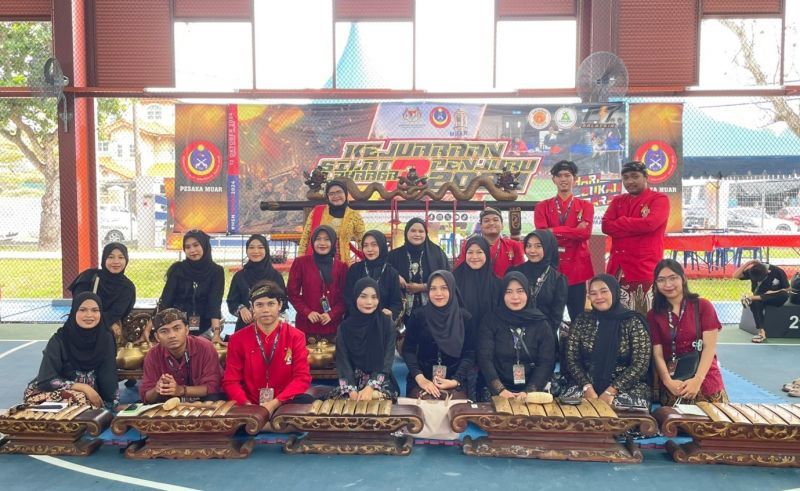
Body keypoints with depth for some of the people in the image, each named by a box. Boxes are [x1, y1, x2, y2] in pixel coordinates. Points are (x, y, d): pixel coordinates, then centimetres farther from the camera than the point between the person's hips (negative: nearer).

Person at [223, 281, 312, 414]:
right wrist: (247, 404, -17)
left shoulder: (296, 336, 3)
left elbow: (302, 377, -3)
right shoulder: (238, 339, 6)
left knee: (307, 401, -31)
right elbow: (231, 380, 2)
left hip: (285, 405, -1)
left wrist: (276, 403, -17)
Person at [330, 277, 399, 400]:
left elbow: (387, 360, -8)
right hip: (353, 381, 2)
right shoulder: (345, 327, 1)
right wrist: (352, 391, -21)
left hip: (380, 382, -1)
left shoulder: (386, 324, -2)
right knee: (335, 400, -27)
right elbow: (343, 361, -5)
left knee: (378, 400, -32)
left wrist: (370, 388, -22)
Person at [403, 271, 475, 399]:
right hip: (422, 378, 0)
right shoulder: (418, 316, 1)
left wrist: (455, 381, -15)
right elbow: (408, 350, -2)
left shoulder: (465, 317, 1)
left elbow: (470, 354, -1)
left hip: (454, 379, 0)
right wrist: (420, 379, -17)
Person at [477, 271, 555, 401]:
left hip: (532, 391, 1)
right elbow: (485, 359, -5)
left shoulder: (541, 324, 6)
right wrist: (500, 390, -19)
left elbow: (547, 362, -2)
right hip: (495, 391, -1)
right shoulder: (490, 321, 3)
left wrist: (529, 392, -16)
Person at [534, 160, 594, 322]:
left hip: (576, 268, 0)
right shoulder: (542, 206, 8)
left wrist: (554, 231, -13)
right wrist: (573, 231, -13)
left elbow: (585, 232, -11)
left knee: (578, 318, 6)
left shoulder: (585, 206, 8)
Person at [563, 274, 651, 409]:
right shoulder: (582, 321, 5)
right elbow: (572, 360, 3)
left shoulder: (633, 322, -2)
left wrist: (610, 391, -16)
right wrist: (587, 388, -13)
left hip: (627, 387, -2)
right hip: (587, 385, 2)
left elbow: (640, 364, -8)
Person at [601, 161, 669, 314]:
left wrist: (620, 222, -4)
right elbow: (606, 226, 1)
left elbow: (650, 223, -17)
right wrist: (637, 226, -9)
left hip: (645, 266, -5)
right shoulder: (617, 201, 16)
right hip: (618, 267, 5)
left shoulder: (659, 199, 1)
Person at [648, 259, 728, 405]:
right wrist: (668, 381, -18)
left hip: (705, 380, -1)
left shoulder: (703, 306, 2)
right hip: (673, 385, 1)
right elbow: (657, 353, -2)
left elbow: (709, 346, -6)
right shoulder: (653, 315, 5)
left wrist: (697, 380, -18)